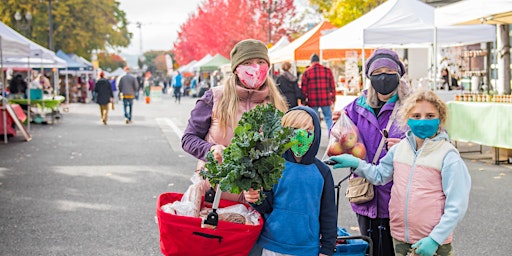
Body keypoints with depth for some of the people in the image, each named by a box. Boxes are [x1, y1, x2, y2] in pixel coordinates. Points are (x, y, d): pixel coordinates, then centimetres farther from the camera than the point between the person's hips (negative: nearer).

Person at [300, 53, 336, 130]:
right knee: (328, 118, 9)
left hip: (312, 101, -1)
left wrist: (304, 101, 9)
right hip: (326, 100, 1)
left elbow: (304, 88, 1)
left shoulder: (307, 72, 0)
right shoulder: (327, 70, 5)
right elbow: (332, 86, 7)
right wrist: (333, 98, 16)